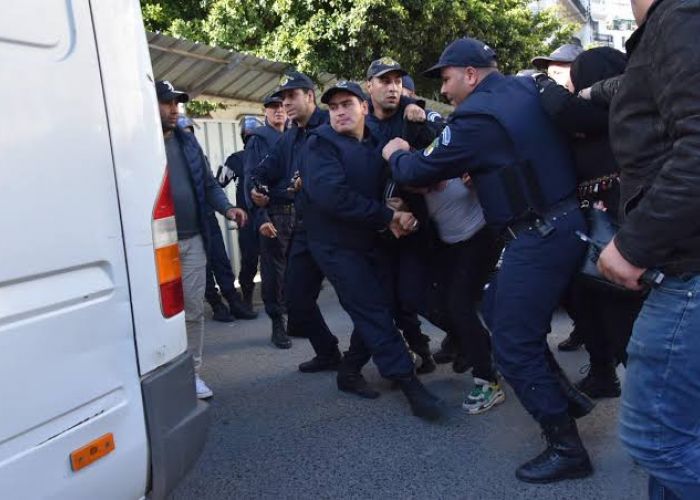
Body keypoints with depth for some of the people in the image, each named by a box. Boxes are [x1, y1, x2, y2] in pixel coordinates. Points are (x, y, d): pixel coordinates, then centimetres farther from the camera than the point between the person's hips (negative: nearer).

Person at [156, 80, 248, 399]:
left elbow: (208, 183, 15)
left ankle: (192, 372, 20)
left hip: (192, 240, 5)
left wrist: (226, 208, -2)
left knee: (193, 310, 8)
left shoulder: (187, 141, 12)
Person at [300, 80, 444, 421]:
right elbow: (332, 196, -26)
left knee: (382, 303, 7)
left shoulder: (376, 145, 9)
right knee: (373, 311, -8)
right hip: (336, 244, -7)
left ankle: (351, 368, 24)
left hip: (367, 240, 7)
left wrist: (399, 215, -14)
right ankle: (408, 382, -3)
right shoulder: (320, 143, -12)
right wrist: (388, 217, -23)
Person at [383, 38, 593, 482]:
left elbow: (422, 171, -7)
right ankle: (563, 396, 30)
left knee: (514, 347, -1)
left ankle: (567, 449, 10)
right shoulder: (526, 87, 9)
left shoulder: (476, 116, -16)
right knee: (498, 311, 23)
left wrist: (396, 154, 15)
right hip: (563, 221, 10)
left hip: (538, 237, -10)